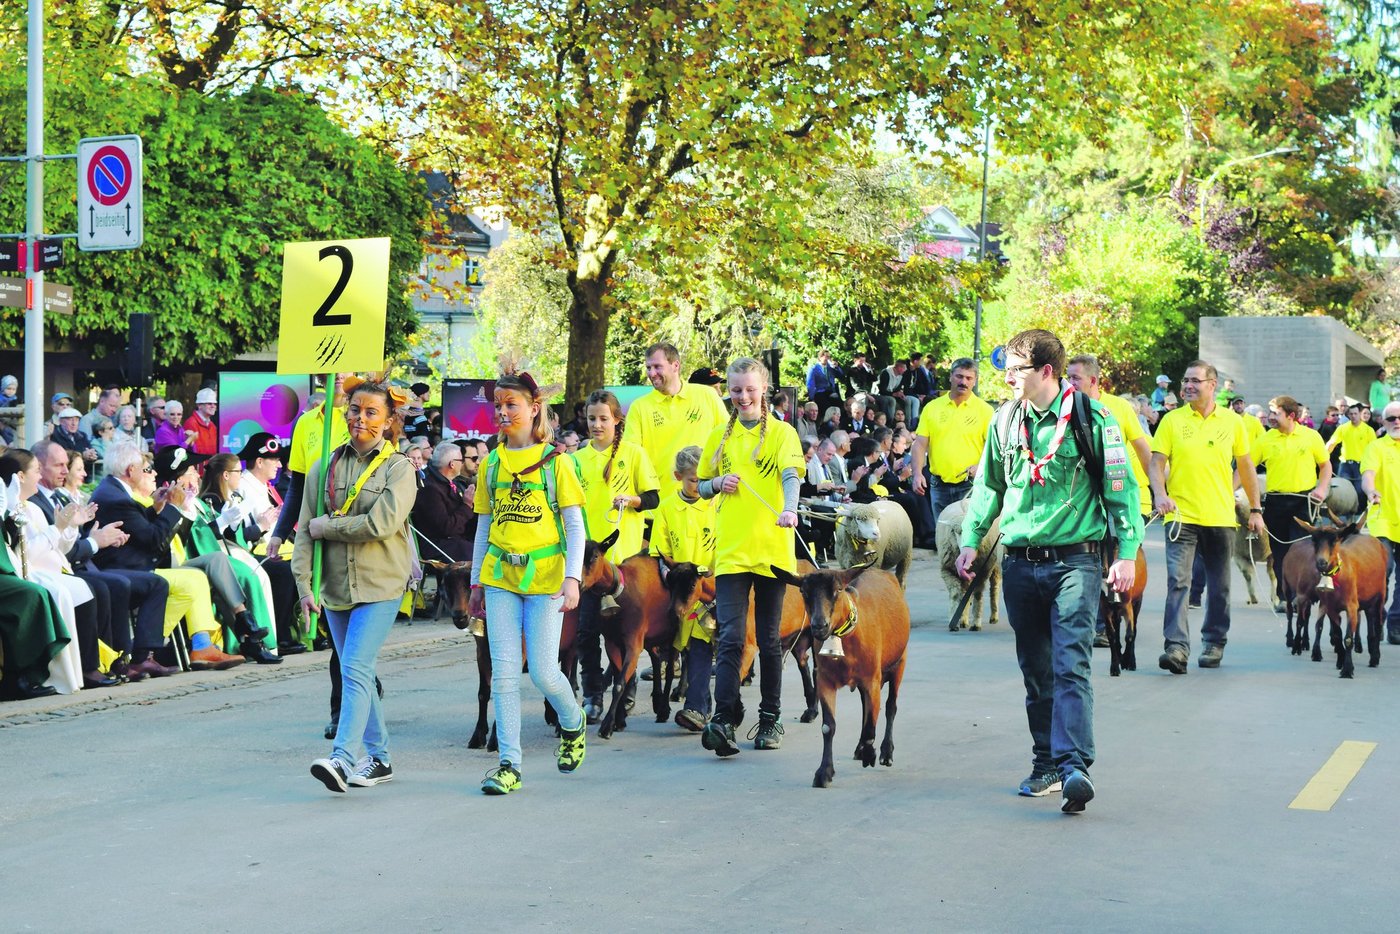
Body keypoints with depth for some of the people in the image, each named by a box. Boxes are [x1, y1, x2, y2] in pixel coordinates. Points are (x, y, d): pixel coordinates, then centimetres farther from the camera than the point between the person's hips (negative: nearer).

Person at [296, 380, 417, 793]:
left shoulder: (398, 468, -3)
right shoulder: (324, 467, 8)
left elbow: (382, 523, -17)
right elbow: (305, 528, 7)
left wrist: (327, 527, -9)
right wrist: (305, 582, -2)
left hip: (380, 586, -5)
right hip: (336, 585, 5)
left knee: (355, 669, -16)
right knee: (358, 673, 11)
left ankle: (343, 759, -22)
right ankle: (377, 758, 22)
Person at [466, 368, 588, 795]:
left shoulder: (554, 461, 0)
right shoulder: (492, 463, 10)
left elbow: (575, 526, -1)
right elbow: (484, 527, 16)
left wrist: (573, 578, -12)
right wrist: (476, 582, 13)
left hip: (544, 576, -3)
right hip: (500, 576, 3)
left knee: (543, 671, -5)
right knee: (503, 672, -3)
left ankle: (573, 724, 27)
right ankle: (509, 765, 1)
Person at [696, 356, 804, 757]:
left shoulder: (781, 432, 1)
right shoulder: (719, 437, 12)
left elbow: (791, 474, -16)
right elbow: (701, 487, 21)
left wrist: (788, 509, -35)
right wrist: (719, 483, -2)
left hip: (771, 548, -2)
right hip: (730, 550, 2)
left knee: (768, 638, 8)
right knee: (731, 637, -9)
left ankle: (770, 717, 20)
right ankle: (724, 720, -14)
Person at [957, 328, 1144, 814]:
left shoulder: (1090, 419, -5)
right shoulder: (1006, 423, 9)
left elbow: (1122, 487, -3)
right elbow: (988, 487, 21)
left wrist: (1126, 552, -8)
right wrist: (970, 540, 14)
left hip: (1075, 560, -5)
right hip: (1021, 564, 5)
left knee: (1070, 665, -15)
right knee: (1035, 670, 10)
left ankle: (1074, 767, -23)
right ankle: (1047, 764, 20)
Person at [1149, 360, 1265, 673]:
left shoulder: (1232, 421, 6)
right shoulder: (1172, 420, 2)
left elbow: (1246, 467, 13)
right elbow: (1156, 462, 0)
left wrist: (1255, 509, 13)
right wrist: (1159, 493, -18)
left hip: (1221, 516, 2)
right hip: (1181, 515, -2)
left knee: (1219, 586, 10)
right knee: (1178, 580, -14)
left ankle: (1214, 643, 24)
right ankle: (1176, 646, -19)